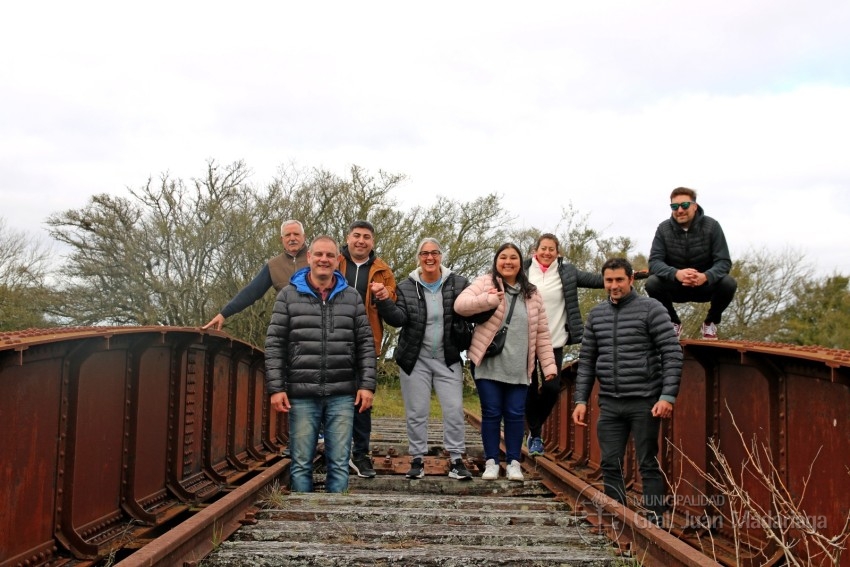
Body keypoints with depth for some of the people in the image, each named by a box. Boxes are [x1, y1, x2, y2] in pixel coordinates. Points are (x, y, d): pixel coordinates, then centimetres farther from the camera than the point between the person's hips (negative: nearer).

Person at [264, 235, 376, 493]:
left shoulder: (352, 297, 9)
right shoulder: (288, 295, 5)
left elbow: (366, 344, 8)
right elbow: (275, 345, 2)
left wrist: (367, 384, -1)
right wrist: (276, 387, -5)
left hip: (342, 395, 1)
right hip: (301, 394, -1)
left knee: (339, 463, 4)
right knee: (301, 464, 4)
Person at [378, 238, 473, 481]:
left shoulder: (458, 284, -2)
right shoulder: (406, 288, -2)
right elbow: (398, 318, -11)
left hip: (448, 359, 0)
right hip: (415, 360, 0)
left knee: (454, 410, -1)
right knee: (416, 412, 7)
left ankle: (456, 460, 10)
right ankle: (417, 459, 18)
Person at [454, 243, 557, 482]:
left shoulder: (532, 294, 10)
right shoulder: (485, 283, 1)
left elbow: (542, 333, 11)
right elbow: (460, 305, -13)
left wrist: (549, 364, 5)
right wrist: (488, 300, -26)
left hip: (518, 368, 2)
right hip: (488, 364, -2)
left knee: (515, 414, 5)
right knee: (491, 413, 3)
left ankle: (514, 462, 16)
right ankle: (491, 462, 13)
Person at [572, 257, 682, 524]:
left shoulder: (651, 309, -4)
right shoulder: (596, 314, 11)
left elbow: (672, 354, -8)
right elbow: (586, 361, 14)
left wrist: (668, 396, -16)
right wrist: (581, 400, 7)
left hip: (644, 402, -5)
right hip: (609, 404, 5)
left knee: (648, 465, 0)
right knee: (610, 465, 6)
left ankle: (655, 522, 8)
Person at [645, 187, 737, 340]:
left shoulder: (711, 226, -10)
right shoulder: (663, 229, -8)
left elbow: (724, 262, -16)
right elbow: (654, 262, -17)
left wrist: (706, 276, -39)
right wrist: (676, 273, -39)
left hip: (706, 286, 0)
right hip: (675, 287, 0)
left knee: (728, 283, -30)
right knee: (652, 283, -30)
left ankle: (711, 322, 0)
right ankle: (673, 322, 0)